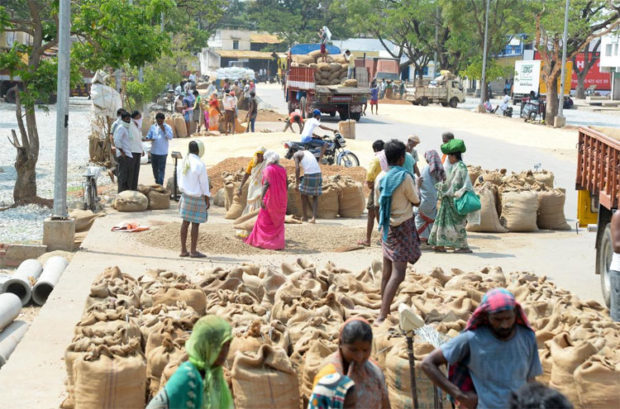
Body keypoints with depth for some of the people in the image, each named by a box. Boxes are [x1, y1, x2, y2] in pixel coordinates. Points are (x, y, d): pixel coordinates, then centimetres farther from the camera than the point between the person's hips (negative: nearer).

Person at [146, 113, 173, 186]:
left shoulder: (167, 127, -2)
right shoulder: (152, 127, 9)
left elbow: (170, 137, -11)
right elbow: (148, 135, 8)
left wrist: (164, 130, -20)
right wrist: (148, 138, -15)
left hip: (162, 152, -4)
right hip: (154, 151, 4)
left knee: (161, 169, -6)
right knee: (155, 169, 14)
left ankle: (160, 185, -5)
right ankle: (157, 182, 30)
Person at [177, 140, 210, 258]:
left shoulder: (183, 163, 2)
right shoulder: (200, 165, -18)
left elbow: (179, 180, 11)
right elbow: (204, 184, -13)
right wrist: (207, 200, -5)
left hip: (185, 195, 7)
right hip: (197, 197, -7)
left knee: (185, 222, 11)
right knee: (195, 224, 0)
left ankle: (183, 250, 14)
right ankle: (193, 251, 4)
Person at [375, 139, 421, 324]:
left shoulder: (380, 178, 3)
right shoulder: (405, 177, -15)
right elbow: (416, 201, -4)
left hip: (386, 228, 7)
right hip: (403, 227, -7)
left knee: (387, 272, 14)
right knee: (397, 274, -11)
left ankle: (385, 311, 23)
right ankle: (382, 315, -21)